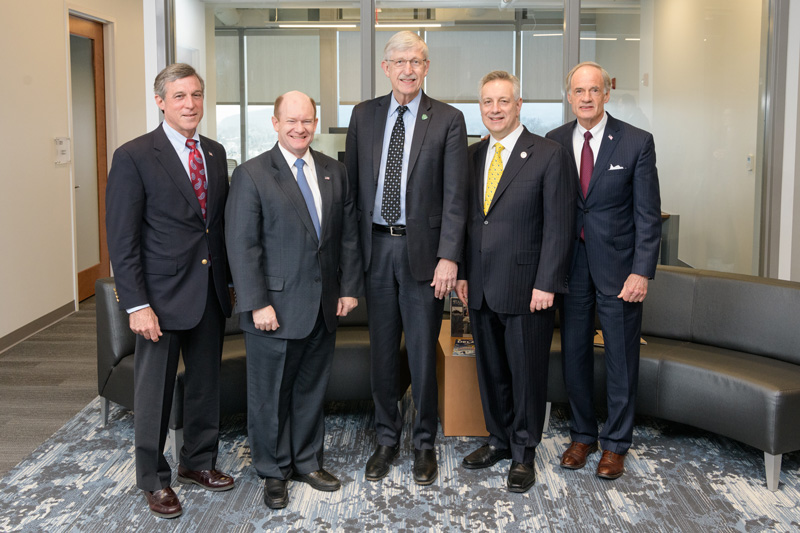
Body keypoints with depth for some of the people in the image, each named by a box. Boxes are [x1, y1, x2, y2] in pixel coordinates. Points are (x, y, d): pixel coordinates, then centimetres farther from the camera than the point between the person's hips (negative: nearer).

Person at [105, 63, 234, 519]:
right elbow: (122, 240, -12)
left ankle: (199, 461, 35)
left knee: (207, 384, 16)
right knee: (155, 391, 7)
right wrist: (137, 305, -16)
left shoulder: (215, 153, 8)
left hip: (210, 292, 6)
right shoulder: (134, 157, -10)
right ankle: (154, 480, 24)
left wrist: (227, 282, 9)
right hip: (163, 295, -5)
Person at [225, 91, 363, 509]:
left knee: (312, 389, 16)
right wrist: (257, 303, -16)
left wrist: (349, 288, 4)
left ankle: (307, 462, 32)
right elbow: (242, 246, -11)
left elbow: (348, 235, 11)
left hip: (323, 308, 5)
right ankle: (274, 472, 25)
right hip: (275, 309, -4)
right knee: (270, 395, 8)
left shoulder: (334, 172, 9)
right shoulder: (251, 175, -7)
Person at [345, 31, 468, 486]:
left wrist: (448, 257, -14)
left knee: (423, 353, 5)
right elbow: (351, 183, 9)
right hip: (376, 247, 3)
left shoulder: (448, 120, -2)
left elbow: (455, 196, -6)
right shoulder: (364, 115, 8)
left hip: (423, 249, -3)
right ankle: (387, 439, 27)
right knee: (382, 350, 11)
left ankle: (425, 443, 22)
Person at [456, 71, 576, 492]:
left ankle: (523, 454, 22)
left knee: (527, 373, 6)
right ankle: (499, 439, 33)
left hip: (526, 288, -5)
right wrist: (462, 272, 8)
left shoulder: (550, 156, -7)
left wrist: (546, 284, -14)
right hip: (481, 287, 5)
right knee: (490, 370, 15)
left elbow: (558, 226, -10)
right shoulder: (472, 156, 10)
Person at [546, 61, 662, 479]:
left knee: (621, 358, 6)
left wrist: (642, 272, -14)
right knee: (574, 354, 11)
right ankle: (582, 435, 29)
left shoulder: (637, 143, -6)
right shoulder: (554, 142, 3)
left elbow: (648, 214, -7)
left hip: (617, 265, -3)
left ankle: (616, 443, 23)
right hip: (571, 264, 3)